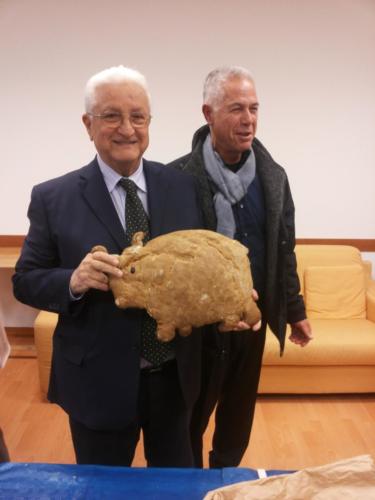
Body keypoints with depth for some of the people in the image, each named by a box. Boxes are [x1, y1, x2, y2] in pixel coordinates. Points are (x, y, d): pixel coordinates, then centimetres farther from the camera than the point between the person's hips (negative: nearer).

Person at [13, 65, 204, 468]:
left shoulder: (182, 187, -1)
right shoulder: (52, 198, -9)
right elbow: (25, 281, -5)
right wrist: (74, 281, -25)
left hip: (174, 376, 3)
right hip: (99, 382, -2)